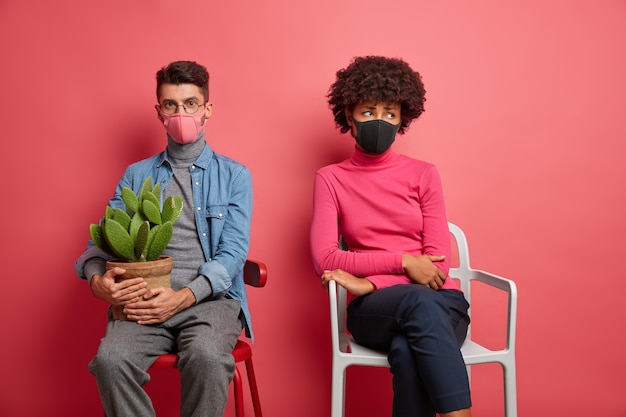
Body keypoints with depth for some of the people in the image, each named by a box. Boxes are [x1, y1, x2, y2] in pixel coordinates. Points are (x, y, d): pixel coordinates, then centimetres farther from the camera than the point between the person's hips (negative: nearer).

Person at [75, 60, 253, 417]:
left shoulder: (234, 175, 10)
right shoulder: (136, 176, 18)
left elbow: (233, 253, -1)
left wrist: (185, 296, -17)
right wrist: (98, 280, -13)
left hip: (210, 298, -1)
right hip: (145, 300, 2)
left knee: (206, 356, -34)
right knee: (110, 360, -29)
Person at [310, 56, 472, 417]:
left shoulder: (423, 174, 8)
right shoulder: (331, 179, 8)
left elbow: (439, 263, -1)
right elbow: (325, 260, -4)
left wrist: (367, 283, -15)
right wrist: (402, 260, -12)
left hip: (440, 300, 1)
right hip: (374, 309, -1)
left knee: (408, 351, -36)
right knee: (420, 302, -36)